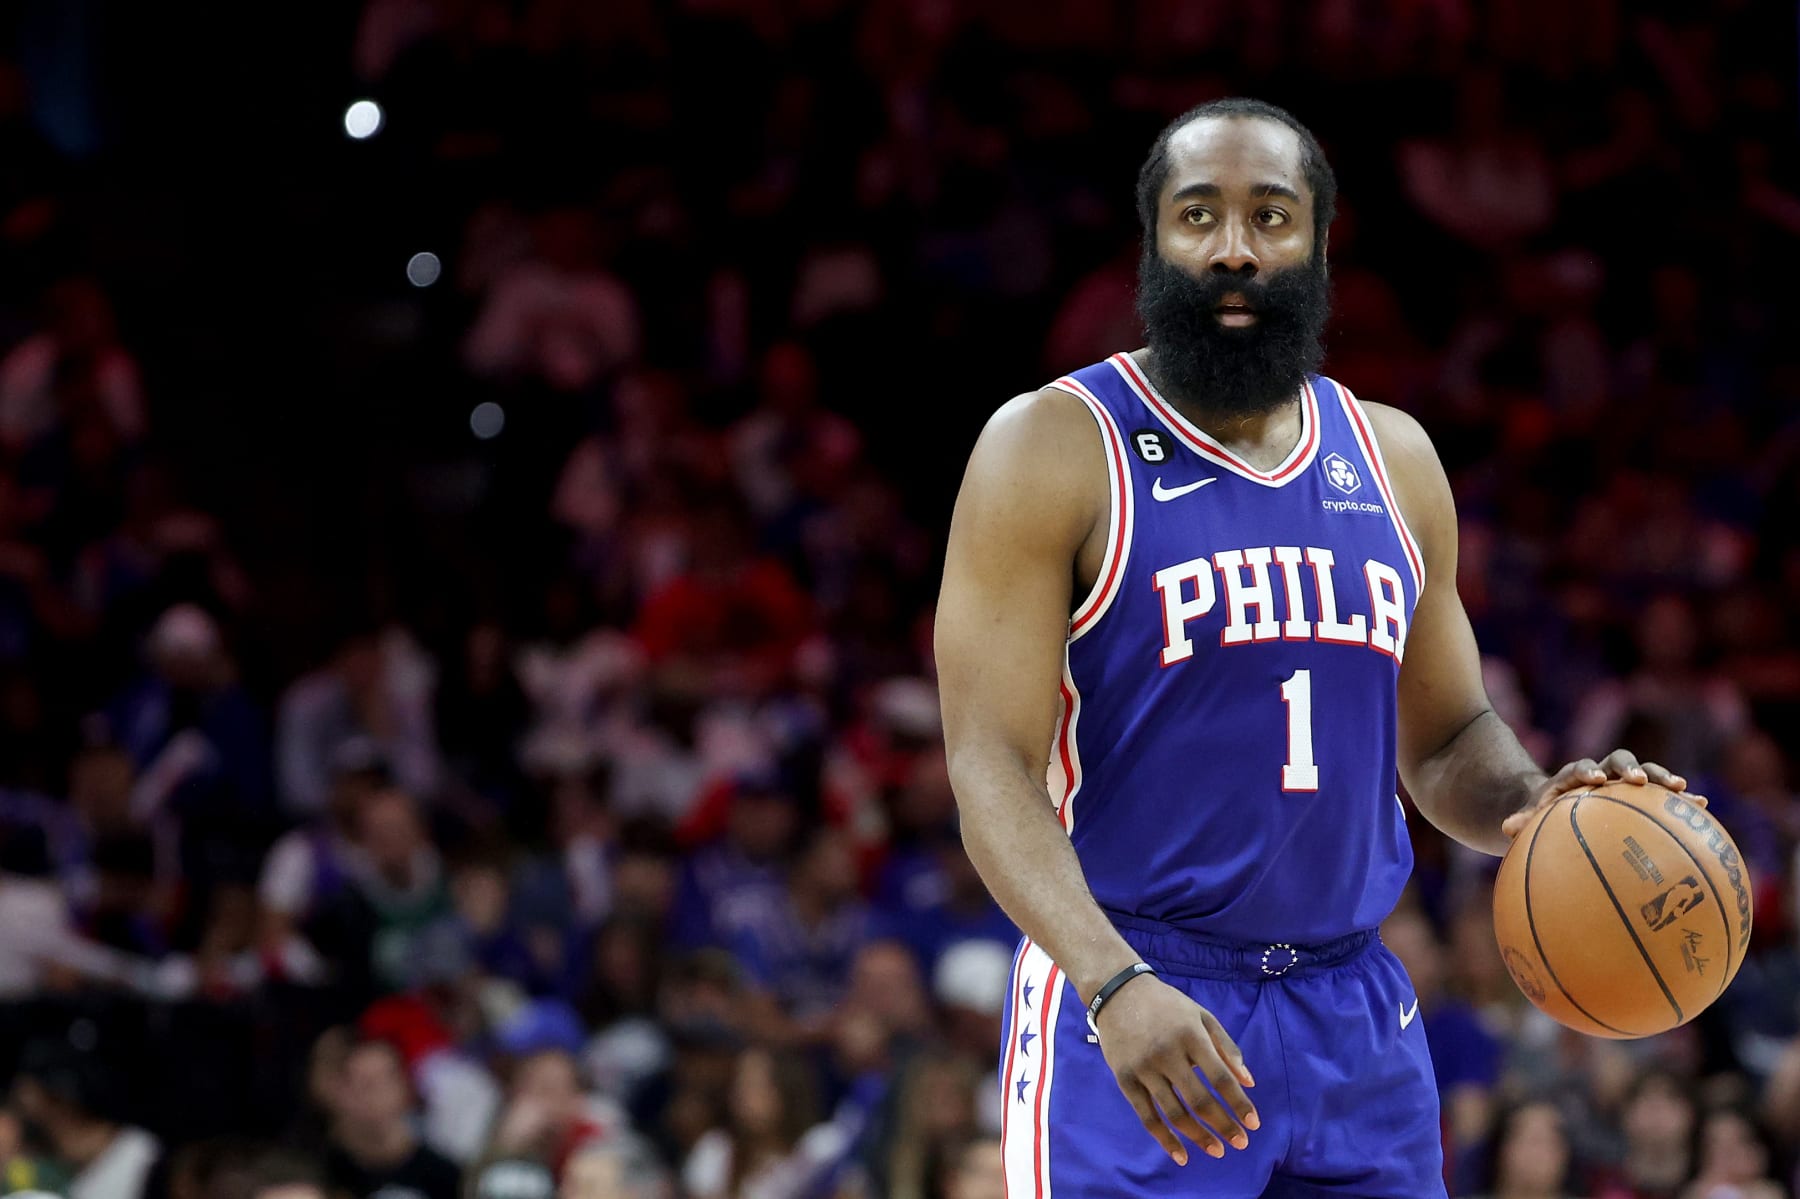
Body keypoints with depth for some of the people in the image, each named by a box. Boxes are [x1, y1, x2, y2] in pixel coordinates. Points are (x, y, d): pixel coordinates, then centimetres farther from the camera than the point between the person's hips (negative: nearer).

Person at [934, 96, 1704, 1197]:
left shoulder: (1393, 460, 12)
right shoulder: (1056, 448, -5)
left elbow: (1447, 739, 21)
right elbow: (992, 764, -13)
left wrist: (1534, 806, -4)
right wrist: (1115, 984, -28)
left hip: (1356, 1018, 5)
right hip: (1137, 1019, -5)